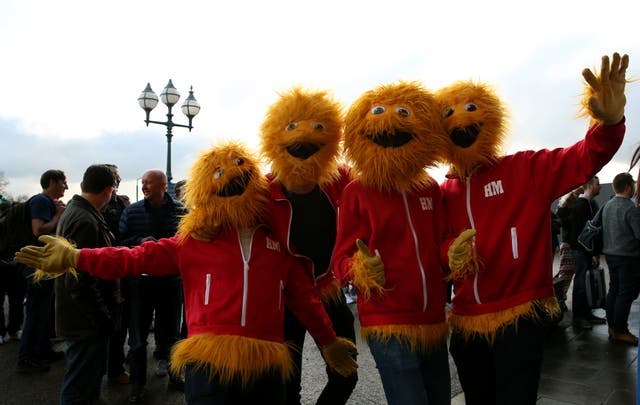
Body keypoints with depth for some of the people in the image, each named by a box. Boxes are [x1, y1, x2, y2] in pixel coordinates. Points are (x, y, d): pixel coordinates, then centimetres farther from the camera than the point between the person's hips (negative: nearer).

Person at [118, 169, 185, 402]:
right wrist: (139, 242, -14)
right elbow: (120, 242, 4)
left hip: (171, 280, 0)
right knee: (138, 334, 7)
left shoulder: (180, 210, 0)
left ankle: (173, 372, 35)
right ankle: (138, 382, 22)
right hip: (140, 280, 0)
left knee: (170, 330, 15)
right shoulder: (132, 211, 2)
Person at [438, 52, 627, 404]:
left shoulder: (526, 168, -4)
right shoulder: (444, 192, 5)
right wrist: (451, 252, -15)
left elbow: (583, 159, -15)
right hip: (466, 322, 4)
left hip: (520, 316, -4)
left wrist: (609, 123, -35)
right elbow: (437, 241, 8)